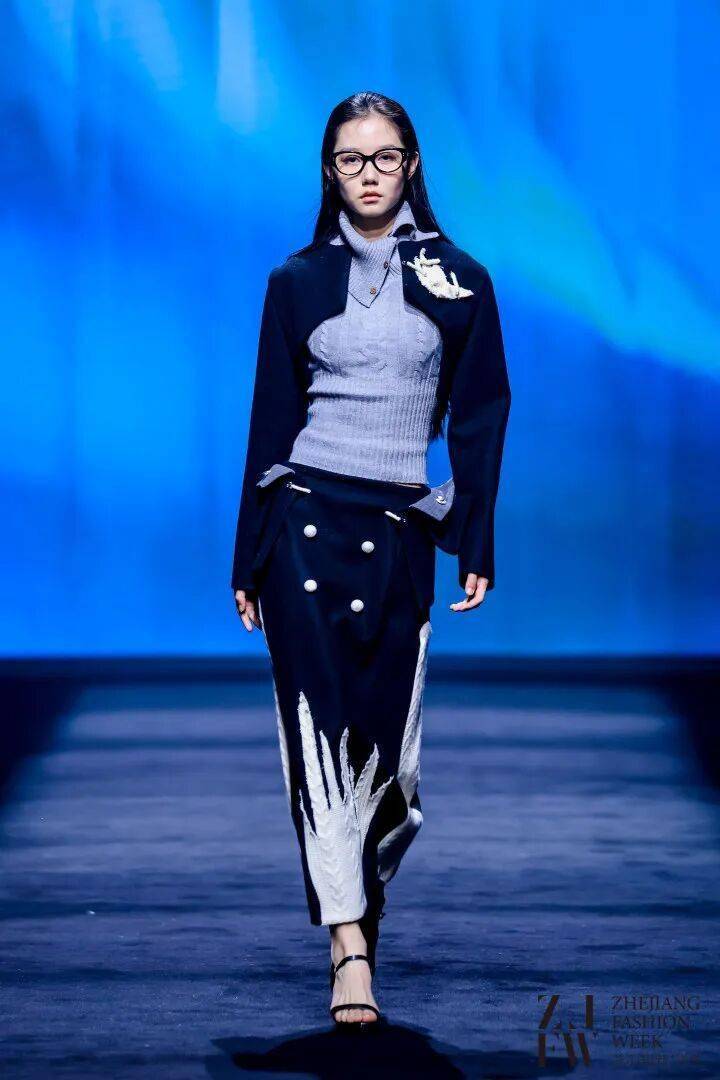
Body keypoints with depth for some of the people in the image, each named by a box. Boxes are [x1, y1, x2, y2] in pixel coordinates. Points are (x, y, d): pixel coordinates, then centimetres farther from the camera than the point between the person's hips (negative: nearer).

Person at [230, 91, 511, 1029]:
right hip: (305, 519, -1)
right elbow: (272, 421, 9)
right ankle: (350, 949, -19)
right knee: (318, 723, -13)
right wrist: (248, 560, 7)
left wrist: (477, 545, -1)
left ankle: (356, 905, 24)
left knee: (388, 746, -1)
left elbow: (479, 419, 7)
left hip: (400, 532, 1)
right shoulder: (298, 283, 8)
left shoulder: (460, 283, 8)